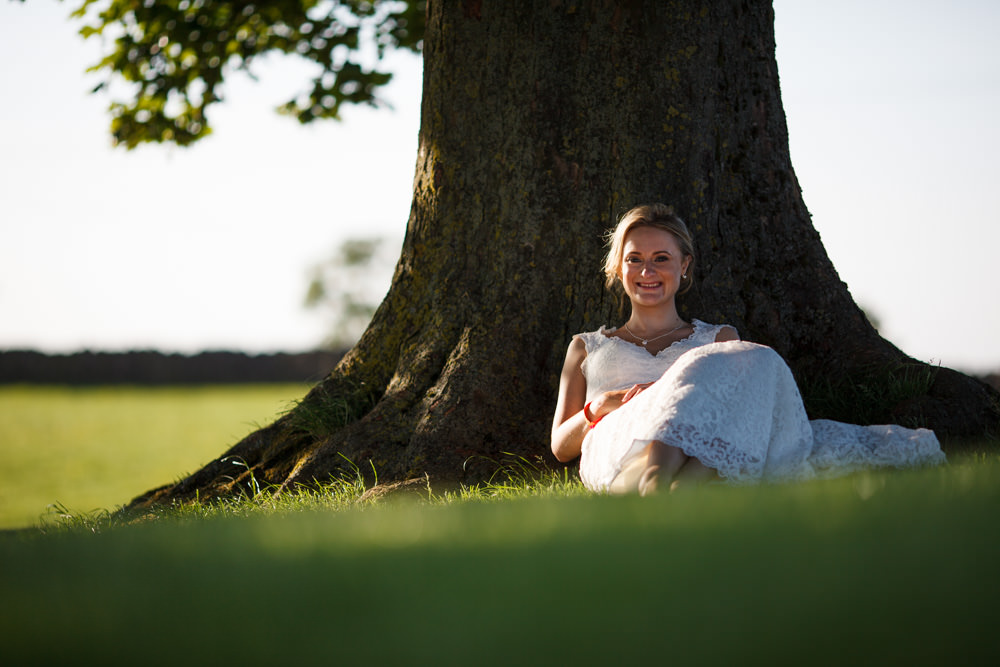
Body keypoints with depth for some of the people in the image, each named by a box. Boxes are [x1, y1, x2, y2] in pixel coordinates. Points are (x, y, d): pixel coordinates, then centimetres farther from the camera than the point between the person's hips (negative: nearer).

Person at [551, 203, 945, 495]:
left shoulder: (720, 339, 35)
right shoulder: (587, 347, 35)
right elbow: (560, 446, 24)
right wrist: (601, 405, 1)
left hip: (704, 453, 1)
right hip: (612, 447, -1)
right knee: (707, 370, -32)